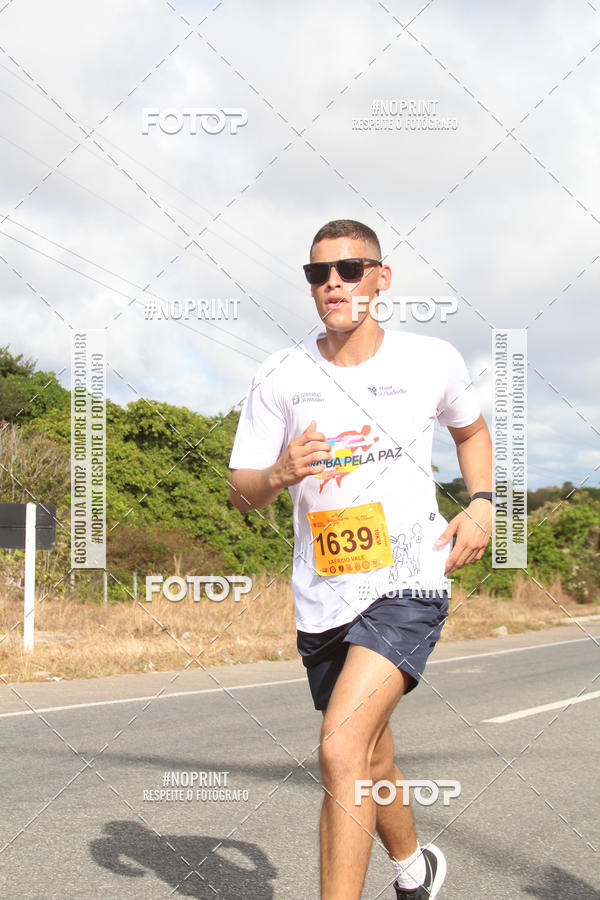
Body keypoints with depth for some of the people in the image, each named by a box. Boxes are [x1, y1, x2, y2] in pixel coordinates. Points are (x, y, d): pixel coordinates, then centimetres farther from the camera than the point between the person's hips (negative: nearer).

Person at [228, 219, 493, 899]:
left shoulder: (433, 361, -1)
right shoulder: (280, 377, 0)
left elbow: (471, 430, 21)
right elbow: (241, 493, 3)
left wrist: (480, 504, 4)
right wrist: (280, 474, -20)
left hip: (409, 583, -3)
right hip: (322, 597, 4)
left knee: (342, 752, -23)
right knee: (370, 761, 19)